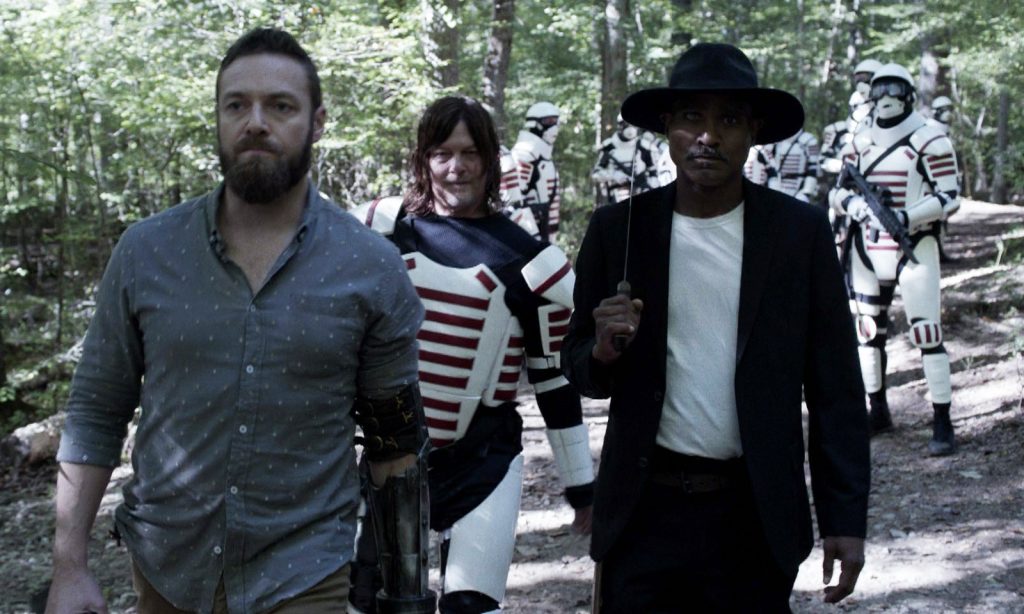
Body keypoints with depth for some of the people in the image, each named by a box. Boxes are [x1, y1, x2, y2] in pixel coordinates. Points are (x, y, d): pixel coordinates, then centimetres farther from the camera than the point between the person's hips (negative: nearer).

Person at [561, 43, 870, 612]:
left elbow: (836, 389, 1)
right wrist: (605, 351, -15)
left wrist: (846, 519, -3)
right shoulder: (618, 229, 0)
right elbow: (580, 370, 8)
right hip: (646, 509, 1)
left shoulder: (802, 232, -2)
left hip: (757, 516, 0)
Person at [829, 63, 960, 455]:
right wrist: (853, 203, -9)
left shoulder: (930, 140, -6)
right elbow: (837, 192, 14)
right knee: (867, 330, 11)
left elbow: (949, 198, -9)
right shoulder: (860, 143, 11)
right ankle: (878, 413, 25)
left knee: (927, 333, -10)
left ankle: (942, 423, -5)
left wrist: (906, 217, -21)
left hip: (914, 248, -6)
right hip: (867, 249, 6)